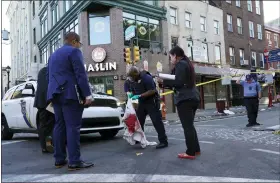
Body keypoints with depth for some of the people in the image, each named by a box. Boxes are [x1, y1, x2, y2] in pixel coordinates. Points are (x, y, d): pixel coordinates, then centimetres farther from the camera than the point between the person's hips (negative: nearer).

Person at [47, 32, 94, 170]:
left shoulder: (53, 54, 23)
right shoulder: (74, 51, -3)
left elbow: (49, 76, 24)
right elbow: (81, 74, -14)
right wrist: (87, 94, -16)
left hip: (56, 94, 8)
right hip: (69, 94, -8)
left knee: (59, 126, 9)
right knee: (73, 127, -9)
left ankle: (59, 160, 11)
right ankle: (74, 162, -9)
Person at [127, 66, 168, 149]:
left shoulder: (146, 77, -20)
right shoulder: (133, 81, 5)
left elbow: (152, 91, -25)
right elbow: (133, 90, 19)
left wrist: (139, 96, -27)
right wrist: (131, 94, -5)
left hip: (151, 102, -8)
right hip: (141, 102, 8)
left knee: (156, 121, -11)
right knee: (138, 120, 12)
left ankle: (163, 141, -7)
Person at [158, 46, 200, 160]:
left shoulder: (180, 64, -7)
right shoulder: (187, 63, 22)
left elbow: (179, 82, -18)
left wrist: (164, 81, -8)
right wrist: (167, 84, 15)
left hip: (185, 99, -10)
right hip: (193, 97, 10)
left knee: (187, 126, -6)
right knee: (190, 125, 15)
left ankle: (190, 152, -2)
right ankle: (196, 149, 20)